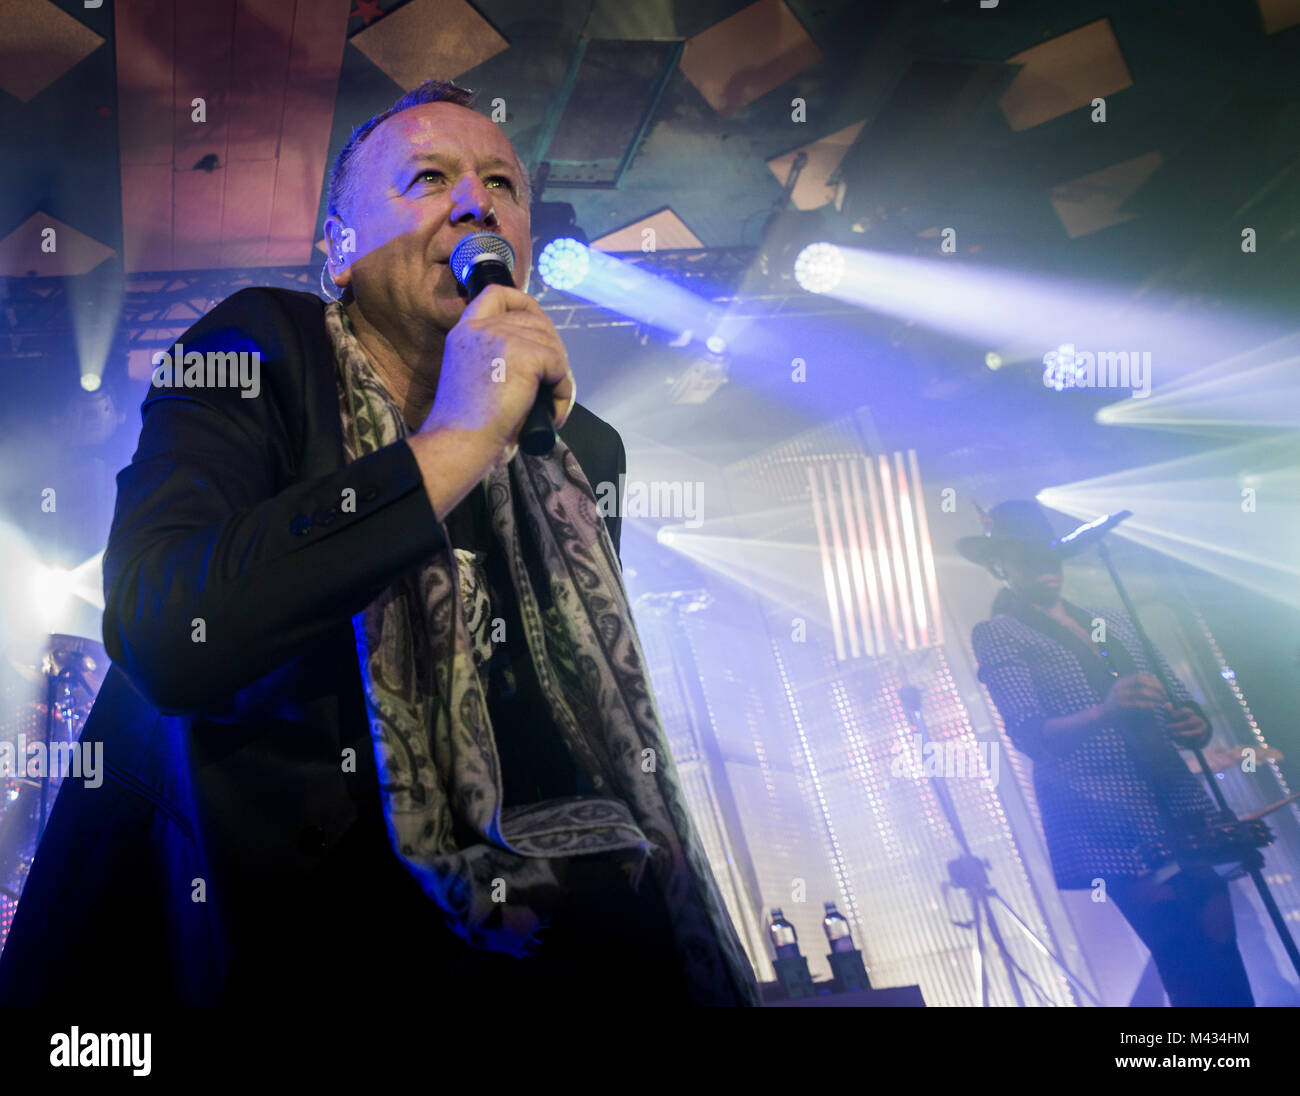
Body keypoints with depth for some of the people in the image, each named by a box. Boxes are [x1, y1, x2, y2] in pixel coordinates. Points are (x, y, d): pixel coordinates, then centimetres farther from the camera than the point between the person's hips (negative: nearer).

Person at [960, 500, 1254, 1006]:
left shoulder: (1117, 624, 21)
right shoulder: (997, 634, 3)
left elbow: (1179, 707, 18)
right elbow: (1029, 735, -11)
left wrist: (1195, 726, -7)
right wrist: (1103, 712, -30)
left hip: (1188, 820, 6)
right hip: (1114, 833, -5)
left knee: (1227, 971, -1)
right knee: (1199, 979, -12)